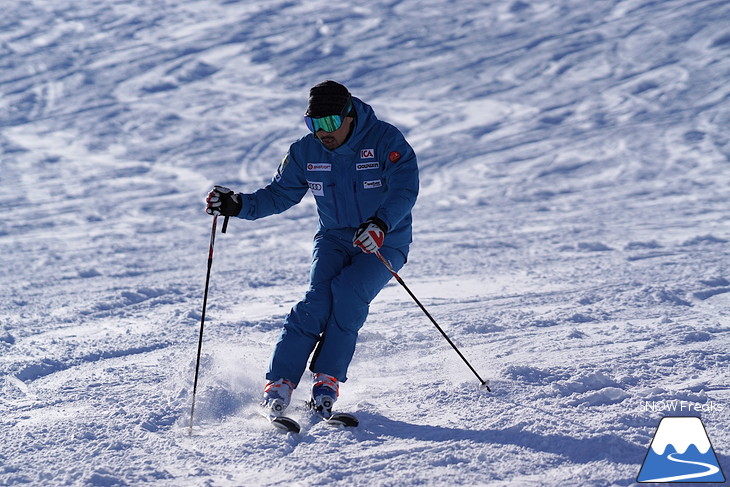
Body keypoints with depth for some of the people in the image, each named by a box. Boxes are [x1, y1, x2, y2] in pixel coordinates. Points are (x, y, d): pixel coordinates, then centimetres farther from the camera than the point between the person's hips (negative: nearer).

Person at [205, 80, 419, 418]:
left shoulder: (386, 140, -15)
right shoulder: (306, 152, -2)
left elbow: (405, 189, -25)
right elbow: (278, 195, 4)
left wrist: (380, 224, -43)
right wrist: (238, 205, -15)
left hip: (384, 242, -3)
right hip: (334, 238, 3)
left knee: (348, 293, -28)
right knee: (317, 300, -21)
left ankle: (326, 384, -19)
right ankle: (278, 385, -19)